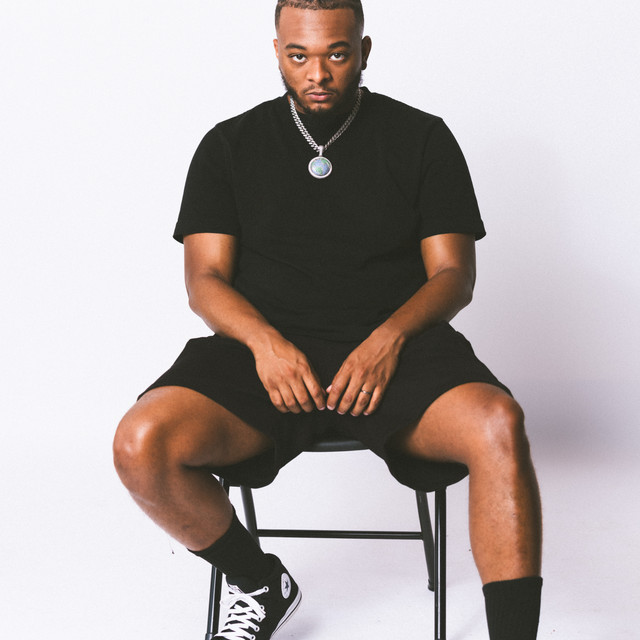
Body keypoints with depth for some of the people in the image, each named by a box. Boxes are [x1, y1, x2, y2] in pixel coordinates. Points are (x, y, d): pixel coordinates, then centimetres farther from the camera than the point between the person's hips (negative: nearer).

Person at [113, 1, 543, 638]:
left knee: (497, 424, -33)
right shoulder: (230, 146, 12)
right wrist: (265, 341, -16)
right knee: (141, 445, -25)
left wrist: (389, 338, -16)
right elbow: (205, 280, 5)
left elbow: (453, 273, 4)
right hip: (265, 348, 1)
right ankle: (259, 582, 3)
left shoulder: (422, 138, 9)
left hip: (394, 349, -1)